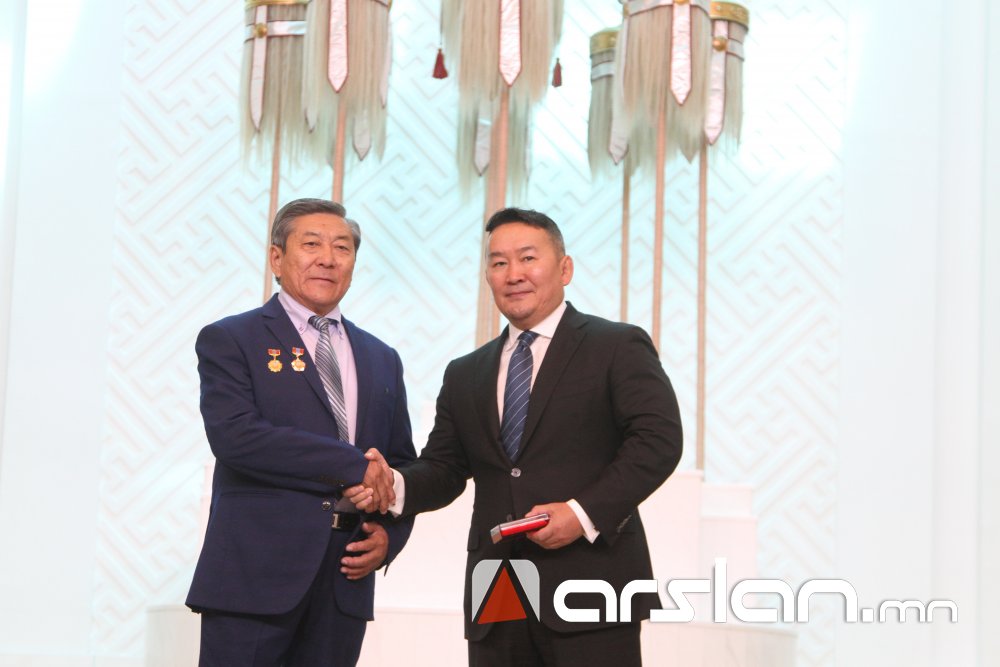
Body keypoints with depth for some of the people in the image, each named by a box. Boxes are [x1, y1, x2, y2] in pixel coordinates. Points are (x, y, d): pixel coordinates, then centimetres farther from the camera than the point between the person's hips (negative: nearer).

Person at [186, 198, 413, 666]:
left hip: (346, 582, 5)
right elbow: (235, 435, -15)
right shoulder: (228, 341, 1)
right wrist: (353, 464, -15)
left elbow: (402, 464, 20)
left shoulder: (381, 359, 18)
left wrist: (389, 533, 0)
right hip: (254, 576, -4)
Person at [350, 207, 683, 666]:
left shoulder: (618, 347, 3)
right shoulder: (465, 374, 19)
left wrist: (585, 512, -17)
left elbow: (658, 440, -7)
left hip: (590, 593, -5)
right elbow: (444, 468, 15)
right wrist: (395, 485, -7)